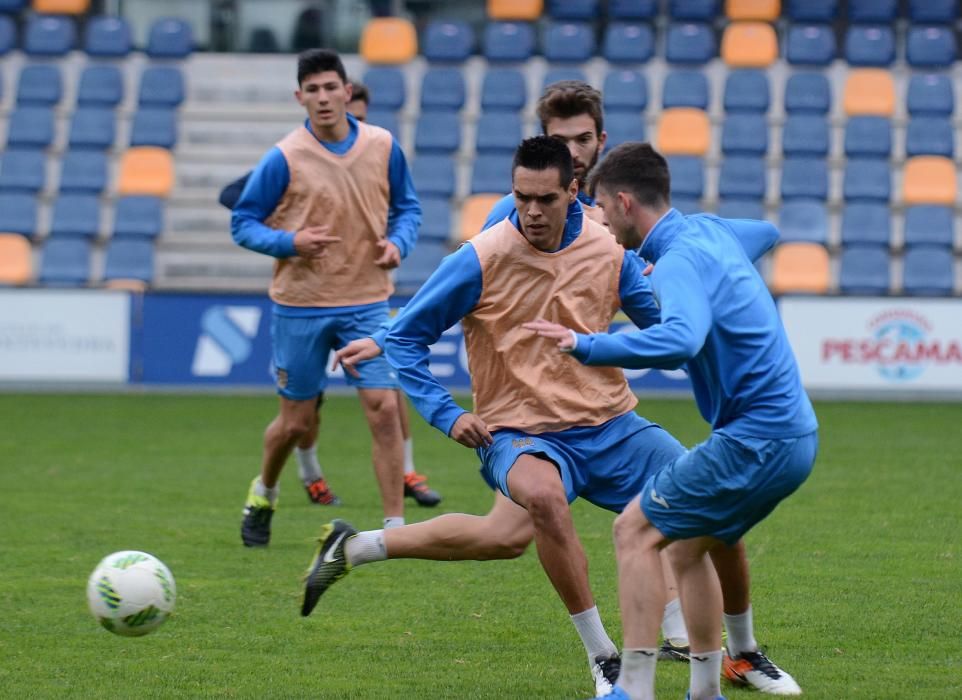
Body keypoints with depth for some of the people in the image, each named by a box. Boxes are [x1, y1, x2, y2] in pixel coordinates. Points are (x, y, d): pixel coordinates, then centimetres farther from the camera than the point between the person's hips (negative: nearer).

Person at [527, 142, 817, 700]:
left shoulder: (681, 259, -17)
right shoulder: (713, 230, 12)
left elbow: (681, 340, -37)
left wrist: (586, 345, -35)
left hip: (756, 439, -10)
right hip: (793, 431, 10)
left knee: (636, 531, -6)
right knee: (686, 545, 19)